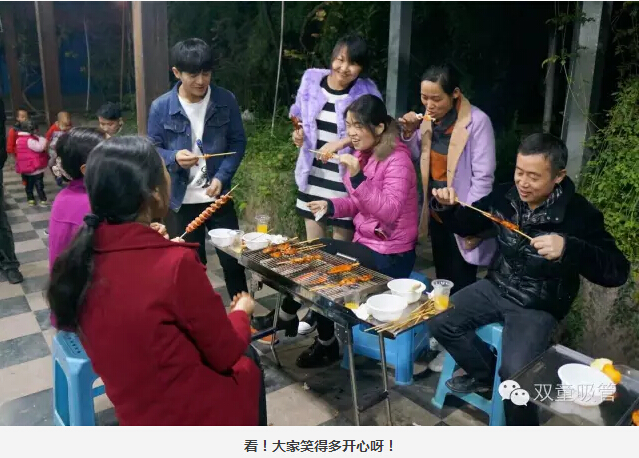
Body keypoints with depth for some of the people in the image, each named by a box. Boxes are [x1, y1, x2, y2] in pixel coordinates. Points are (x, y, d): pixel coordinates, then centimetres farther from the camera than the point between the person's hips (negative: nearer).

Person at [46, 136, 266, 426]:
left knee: (243, 356, 27)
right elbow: (226, 354, -15)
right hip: (198, 417, -5)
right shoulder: (175, 264, -29)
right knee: (246, 359, 24)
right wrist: (241, 312, 4)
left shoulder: (83, 255, -9)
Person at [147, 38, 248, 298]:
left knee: (233, 258, 10)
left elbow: (238, 142, 0)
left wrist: (222, 177, -13)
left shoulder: (226, 101, -5)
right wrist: (174, 158, -23)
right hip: (181, 199, -1)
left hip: (218, 196, 1)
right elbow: (152, 150, -1)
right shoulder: (161, 107, -7)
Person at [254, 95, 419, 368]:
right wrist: (331, 206, -5)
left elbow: (390, 211, -28)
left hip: (389, 255, -8)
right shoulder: (364, 154, 7)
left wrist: (358, 178, -35)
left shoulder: (397, 159, -18)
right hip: (367, 244, 8)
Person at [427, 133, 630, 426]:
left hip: (539, 307, -5)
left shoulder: (579, 214, -19)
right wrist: (446, 207, -14)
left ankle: (522, 424, 10)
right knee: (439, 321, -6)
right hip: (496, 289, 5)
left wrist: (568, 248, -40)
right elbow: (465, 226, 8)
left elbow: (617, 272, -24)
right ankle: (485, 375, 17)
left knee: (515, 374, -22)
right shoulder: (505, 195, -6)